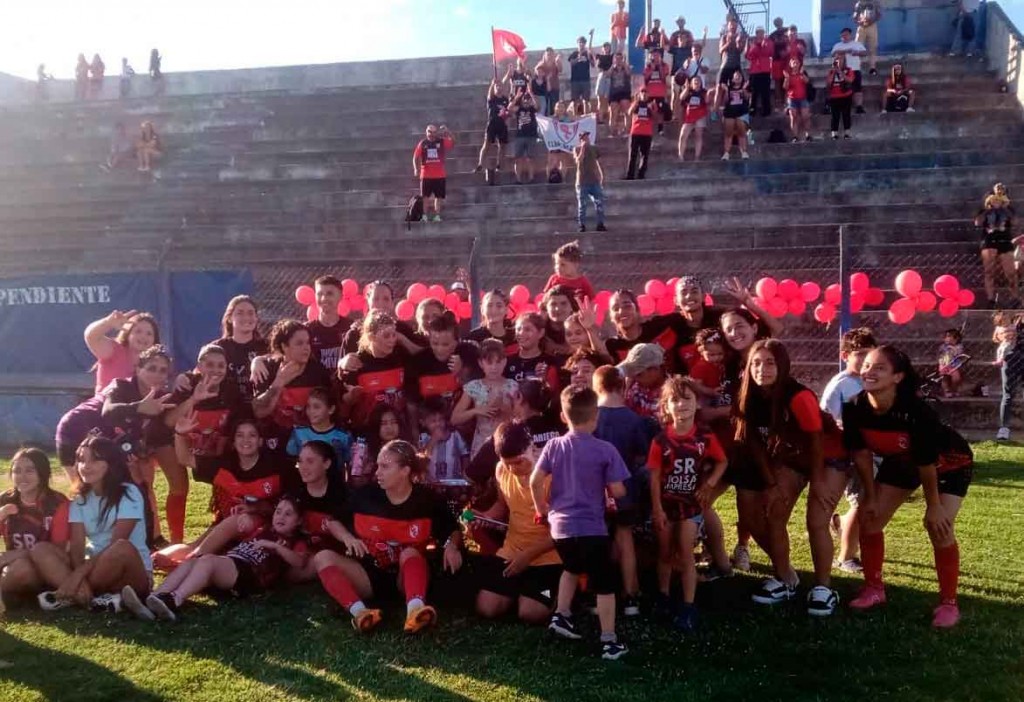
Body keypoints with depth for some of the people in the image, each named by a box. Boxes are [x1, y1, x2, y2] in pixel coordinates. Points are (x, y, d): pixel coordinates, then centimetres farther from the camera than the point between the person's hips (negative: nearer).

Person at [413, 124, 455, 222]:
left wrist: (447, 132, -20)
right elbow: (416, 157, 1)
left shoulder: (442, 142, 2)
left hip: (439, 175, 1)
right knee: (425, 196, 1)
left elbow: (453, 142, -9)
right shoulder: (422, 143, 1)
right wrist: (416, 169, -12)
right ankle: (424, 215, 6)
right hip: (426, 175, -1)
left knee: (439, 196, 5)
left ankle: (437, 215, 11)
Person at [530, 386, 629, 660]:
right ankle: (609, 641, 7)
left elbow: (535, 482, -2)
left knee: (572, 568, 32)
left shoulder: (554, 446, -1)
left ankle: (561, 615, 28)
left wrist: (541, 509, 14)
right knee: (605, 584, 6)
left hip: (560, 525, 4)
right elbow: (618, 492, -8)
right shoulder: (605, 450, -9)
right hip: (591, 527, -4)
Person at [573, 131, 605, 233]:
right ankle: (582, 225, 5)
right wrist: (583, 148, -17)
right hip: (582, 181, -3)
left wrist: (602, 176, 7)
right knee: (582, 205, 0)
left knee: (599, 202, -3)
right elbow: (578, 161, -17)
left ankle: (600, 224, 2)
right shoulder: (577, 149, 0)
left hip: (595, 180, 3)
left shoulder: (594, 148, 8)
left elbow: (599, 163, 13)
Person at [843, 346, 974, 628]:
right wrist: (871, 495, -4)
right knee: (869, 519, -2)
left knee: (940, 530, -15)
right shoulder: (855, 408, -25)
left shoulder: (915, 412, -40)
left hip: (948, 463, -5)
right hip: (900, 462, 5)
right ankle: (874, 588, 16)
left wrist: (933, 506, -17)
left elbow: (926, 463, -28)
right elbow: (860, 452, -10)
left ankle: (948, 603, 3)